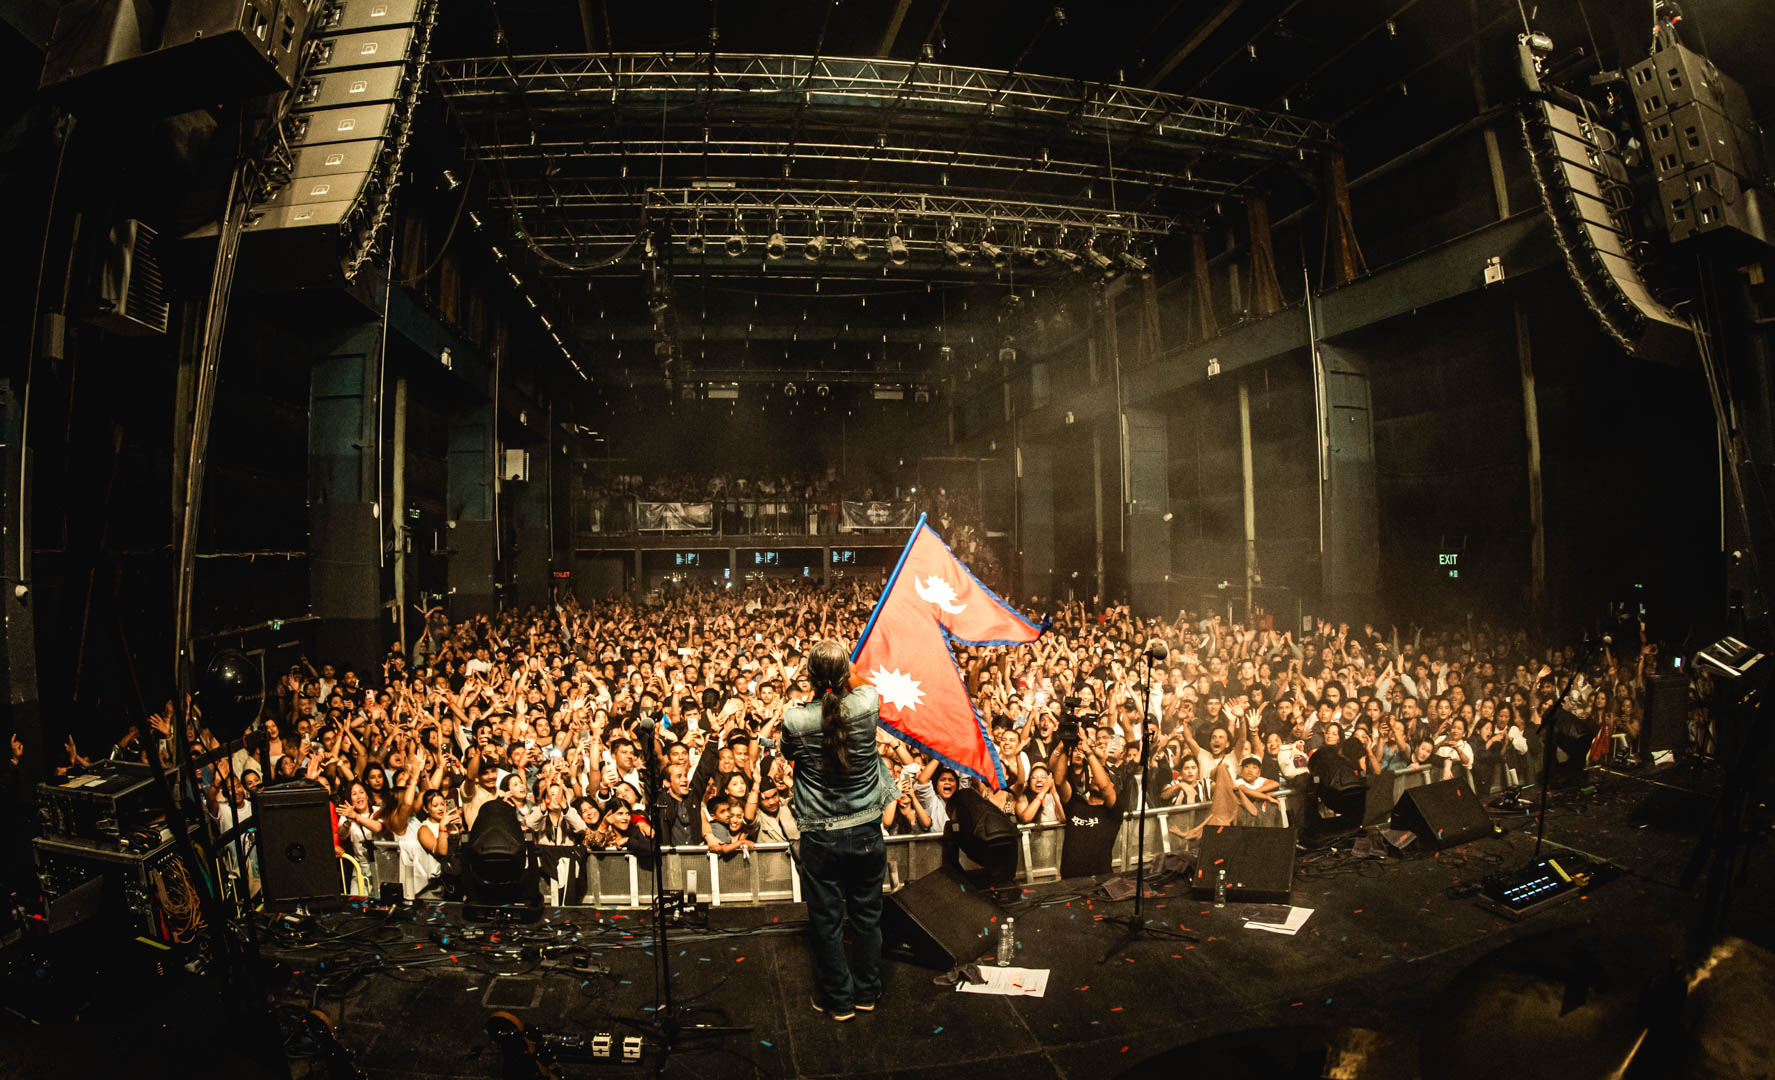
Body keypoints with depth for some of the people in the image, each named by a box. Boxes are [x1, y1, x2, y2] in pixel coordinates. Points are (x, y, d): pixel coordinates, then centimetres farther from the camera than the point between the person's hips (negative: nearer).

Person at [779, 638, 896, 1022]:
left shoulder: (795, 720, -21)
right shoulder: (868, 703, -18)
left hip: (820, 837, -2)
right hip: (867, 833, 2)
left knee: (826, 922, 17)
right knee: (867, 916, 20)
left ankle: (838, 999, 32)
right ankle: (866, 991, 37)